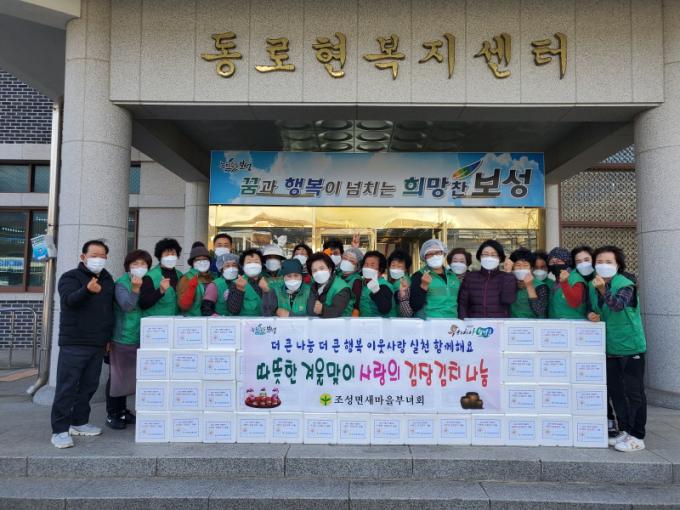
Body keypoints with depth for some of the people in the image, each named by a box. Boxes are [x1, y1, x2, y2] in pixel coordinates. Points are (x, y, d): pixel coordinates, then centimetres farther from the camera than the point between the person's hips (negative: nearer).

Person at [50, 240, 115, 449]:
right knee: (67, 387, -4)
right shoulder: (70, 277, -5)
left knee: (89, 385, 12)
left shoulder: (108, 280, 13)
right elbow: (69, 299, -26)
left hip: (98, 344, 6)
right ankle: (60, 430, 2)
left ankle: (79, 422, 24)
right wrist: (87, 289, -46)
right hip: (74, 343, -6)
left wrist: (110, 337, 18)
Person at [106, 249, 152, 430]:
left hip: (140, 339, 6)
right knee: (117, 377, 3)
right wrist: (135, 289, -38)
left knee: (130, 376, 15)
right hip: (122, 338, -6)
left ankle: (122, 411, 28)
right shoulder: (121, 283, -10)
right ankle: (112, 414, 16)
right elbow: (126, 305, -24)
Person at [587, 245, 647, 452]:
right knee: (615, 391, 14)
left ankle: (637, 437, 10)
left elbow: (618, 305, -36)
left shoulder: (626, 285, -16)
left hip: (631, 347, -7)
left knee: (634, 393, 1)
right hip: (610, 348, 7)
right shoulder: (592, 285, 4)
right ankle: (625, 431, 27)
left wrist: (603, 290, -51)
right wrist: (593, 316, -5)